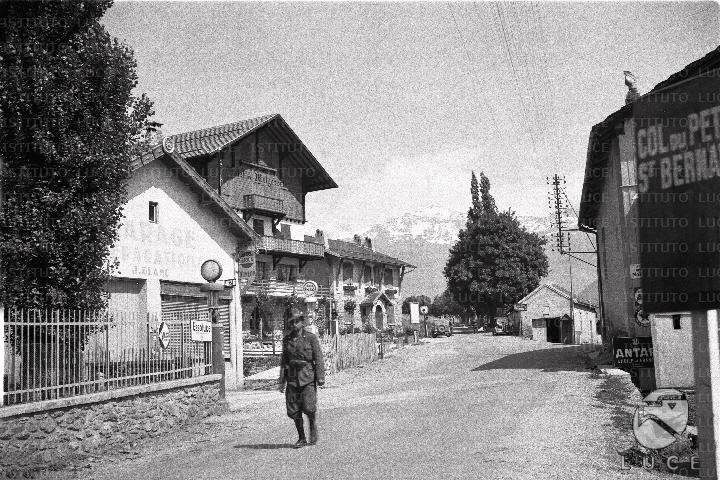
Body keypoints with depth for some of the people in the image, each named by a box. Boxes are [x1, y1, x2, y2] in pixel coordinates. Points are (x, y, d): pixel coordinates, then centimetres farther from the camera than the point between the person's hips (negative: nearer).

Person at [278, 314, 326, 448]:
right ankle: (301, 438, 16)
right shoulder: (287, 340, 9)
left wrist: (320, 377, -13)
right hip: (292, 377, 4)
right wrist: (282, 381, 10)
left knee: (308, 407, -14)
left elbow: (318, 358, -5)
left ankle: (313, 424, 18)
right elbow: (284, 360, 13)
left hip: (307, 376, -4)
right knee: (293, 410, 1)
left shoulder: (311, 338, -2)